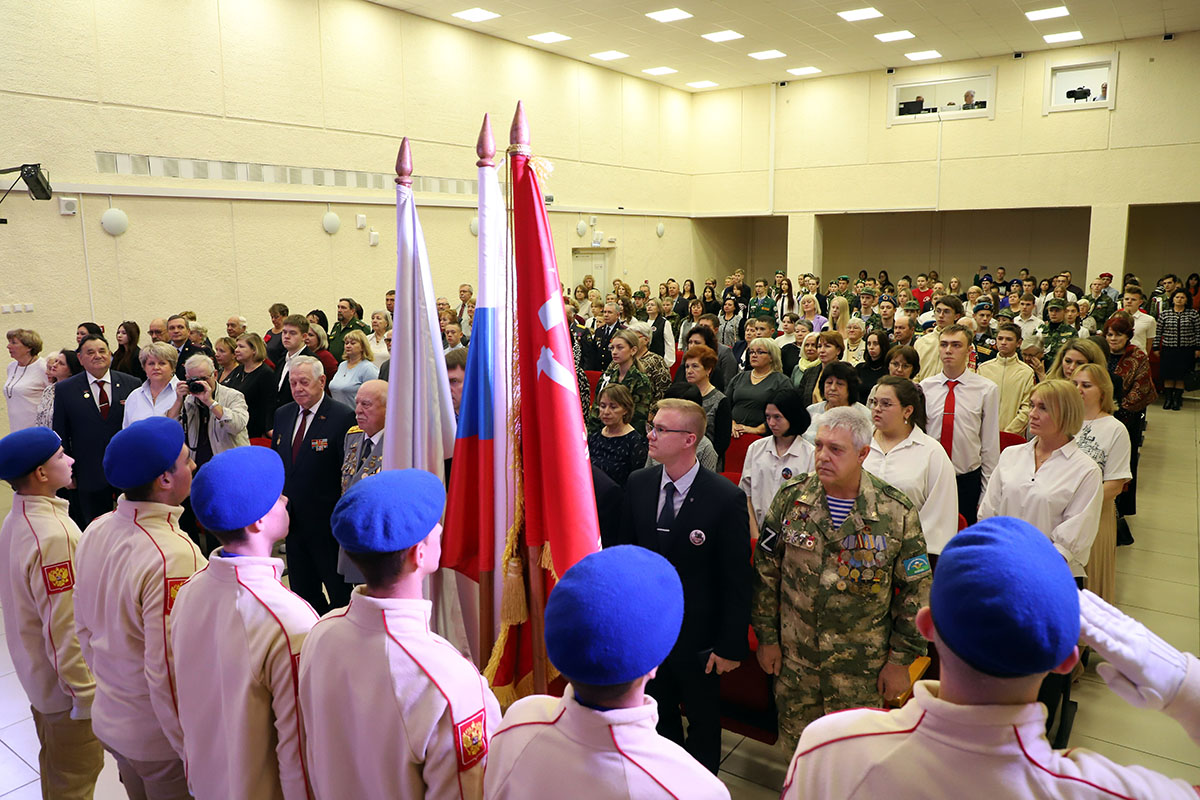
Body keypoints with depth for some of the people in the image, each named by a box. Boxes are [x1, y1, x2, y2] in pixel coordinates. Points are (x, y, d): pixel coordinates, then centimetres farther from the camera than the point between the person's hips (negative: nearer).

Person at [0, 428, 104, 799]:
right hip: (65, 684, -9)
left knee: (54, 764, 27)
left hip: (36, 674, 9)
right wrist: (85, 694, -18)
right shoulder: (52, 535, -31)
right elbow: (65, 629, -28)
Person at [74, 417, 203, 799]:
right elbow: (169, 671, -29)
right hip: (160, 739, -7)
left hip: (108, 721, 7)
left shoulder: (95, 531, -5)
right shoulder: (173, 556, -31)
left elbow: (84, 629, 7)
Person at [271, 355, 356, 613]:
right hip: (293, 519, 7)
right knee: (301, 590, 18)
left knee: (339, 592, 7)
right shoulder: (283, 414, 8)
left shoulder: (343, 417, -14)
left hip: (327, 522, -6)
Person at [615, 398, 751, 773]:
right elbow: (625, 548, 5)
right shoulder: (638, 483, -6)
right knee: (659, 712, 24)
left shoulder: (727, 498, -21)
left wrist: (731, 646, -14)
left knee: (703, 719, 20)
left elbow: (736, 578, -16)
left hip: (696, 635, -4)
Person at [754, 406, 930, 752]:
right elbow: (765, 570, 2)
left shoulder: (897, 513, -12)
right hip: (794, 660, 2)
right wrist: (767, 637, 3)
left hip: (863, 670, -2)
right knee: (795, 745, 17)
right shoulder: (791, 497, -7)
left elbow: (917, 589, -4)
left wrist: (901, 660, -2)